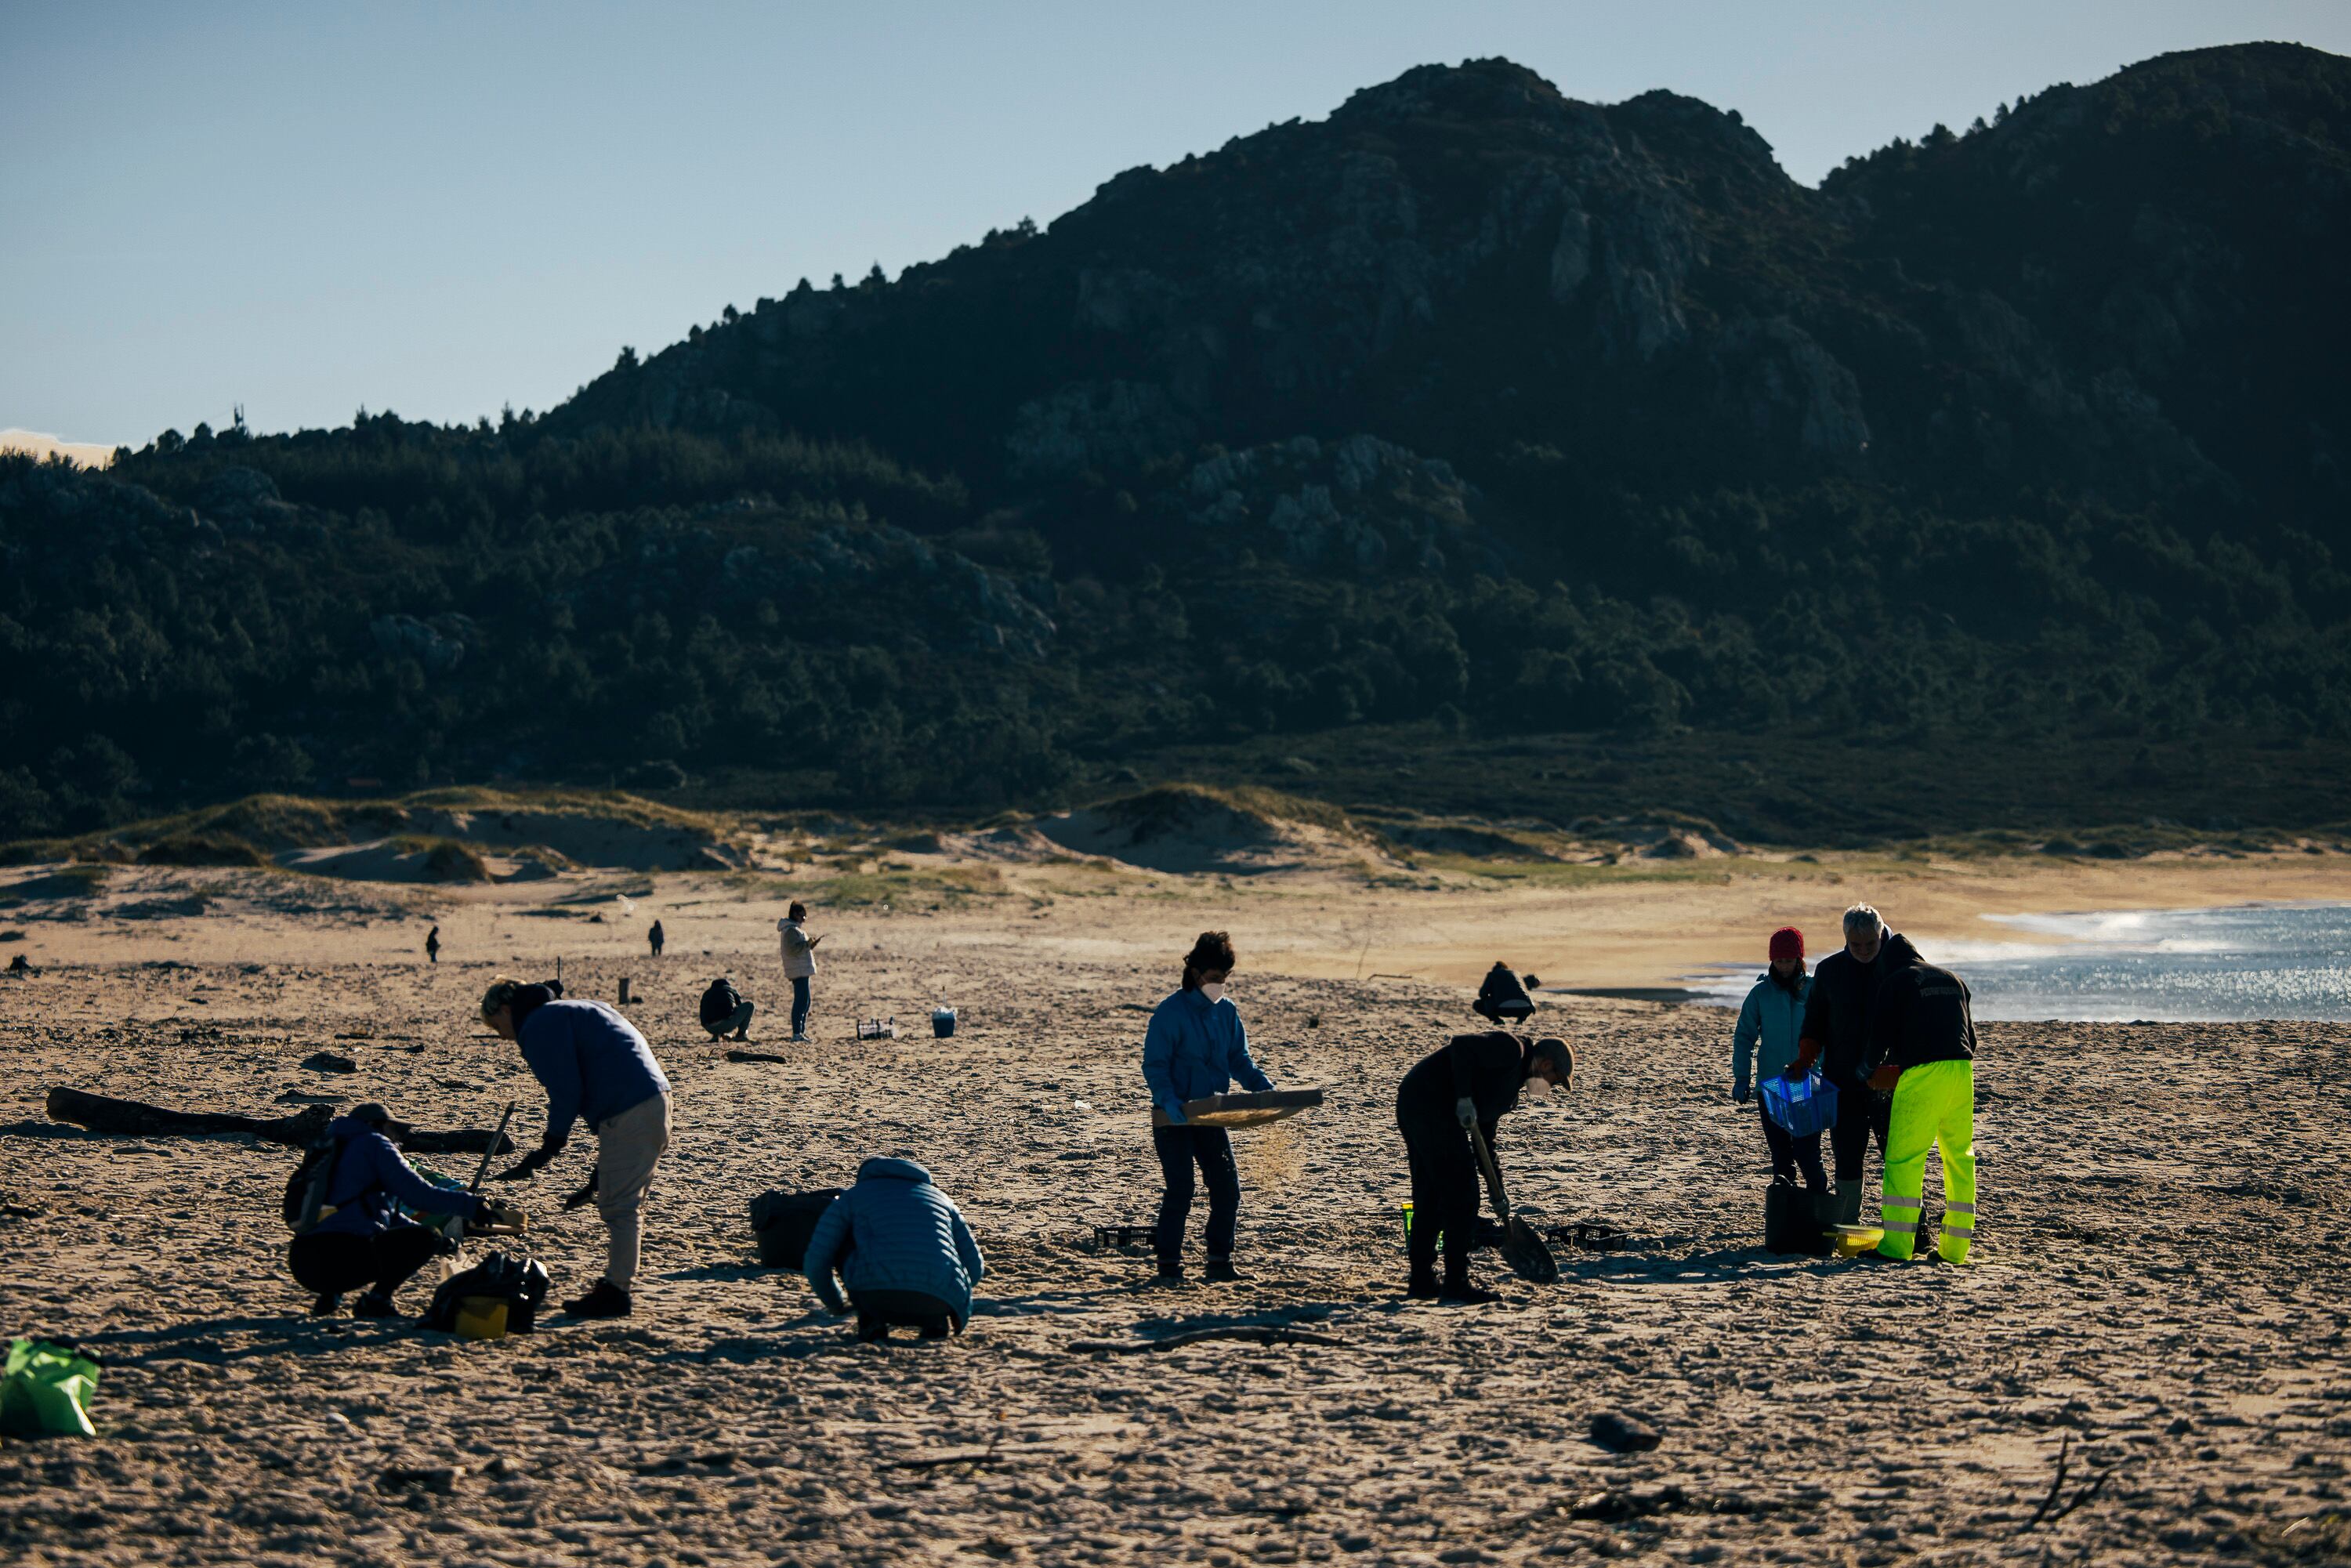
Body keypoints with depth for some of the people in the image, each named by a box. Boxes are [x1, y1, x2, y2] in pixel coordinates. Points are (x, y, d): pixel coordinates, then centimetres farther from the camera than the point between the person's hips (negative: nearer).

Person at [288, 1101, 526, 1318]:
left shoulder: (335, 1148, 31)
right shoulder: (374, 1143, 6)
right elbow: (419, 1194, -5)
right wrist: (478, 1207, 0)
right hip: (341, 1258, -8)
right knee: (426, 1238, 6)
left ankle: (330, 1295, 15)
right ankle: (377, 1299, -2)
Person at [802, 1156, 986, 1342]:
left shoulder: (852, 1197, 24)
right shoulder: (940, 1197, 31)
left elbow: (816, 1262, 21)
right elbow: (974, 1268, 28)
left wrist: (836, 1303, 40)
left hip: (878, 1297, -2)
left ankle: (872, 1318, 11)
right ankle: (935, 1320, 11)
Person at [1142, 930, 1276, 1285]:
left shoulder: (1227, 1011, 8)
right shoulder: (1170, 1012, -11)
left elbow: (1240, 1059, 12)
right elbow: (1154, 1065, -14)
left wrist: (1264, 1086, -5)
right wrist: (1168, 1099, -30)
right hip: (1174, 1116, -6)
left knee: (1227, 1187, -1)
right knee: (1180, 1190, -10)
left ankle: (1220, 1263, 9)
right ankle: (1168, 1266, 0)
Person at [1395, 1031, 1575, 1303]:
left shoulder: (1512, 1080, 24)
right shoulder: (1510, 1049, -5)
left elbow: (1485, 1135, 27)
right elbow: (1461, 1045, -18)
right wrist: (1464, 1097, -23)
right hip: (1431, 1104, -11)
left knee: (1429, 1198, 17)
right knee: (1461, 1195, -5)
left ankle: (1421, 1282, 23)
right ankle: (1457, 1285, -3)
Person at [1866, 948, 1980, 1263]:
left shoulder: (1896, 980, 5)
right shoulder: (1954, 980, 22)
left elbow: (1881, 1035, 2)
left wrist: (1870, 1072, 20)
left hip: (1922, 1072, -6)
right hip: (1962, 1070, 6)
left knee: (1904, 1157, -4)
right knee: (1960, 1157, 11)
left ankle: (1897, 1244, -10)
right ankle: (1956, 1246, 10)